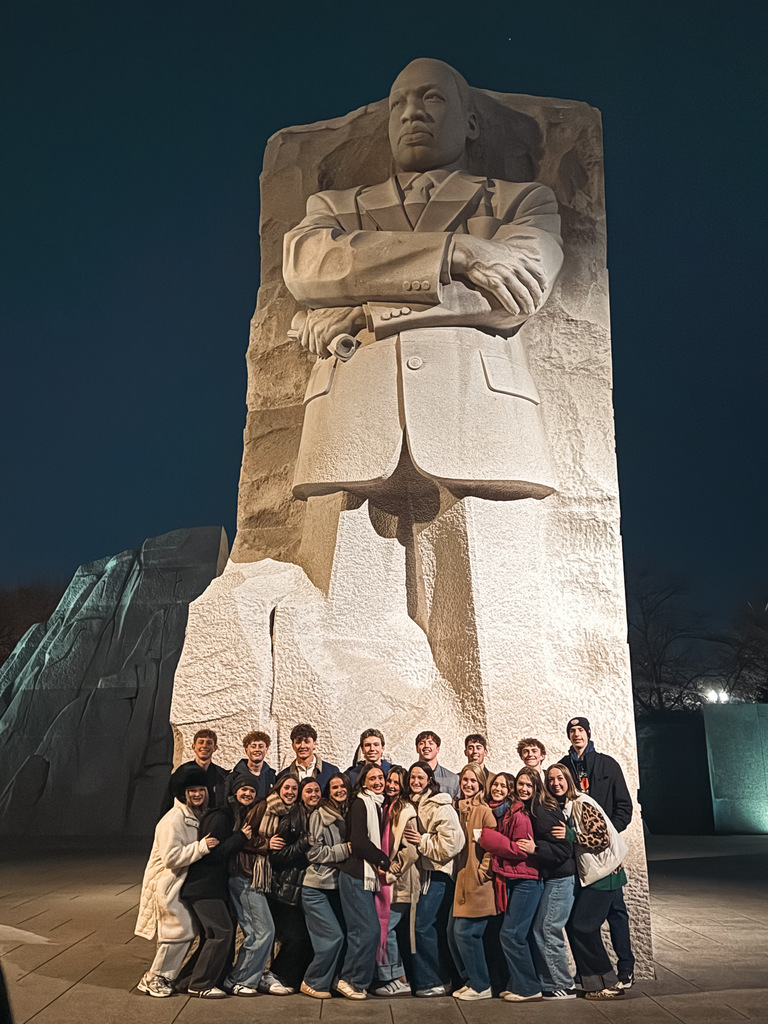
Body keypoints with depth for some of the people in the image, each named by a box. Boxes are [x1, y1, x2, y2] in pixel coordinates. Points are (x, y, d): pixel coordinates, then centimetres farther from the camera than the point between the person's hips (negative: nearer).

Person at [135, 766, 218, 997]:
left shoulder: (198, 816, 10)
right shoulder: (174, 819, -19)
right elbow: (171, 857, -25)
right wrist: (202, 847, -25)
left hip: (184, 883, 9)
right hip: (167, 885, -9)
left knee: (189, 930, 8)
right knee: (179, 931, -8)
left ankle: (165, 977, 22)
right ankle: (153, 978, 8)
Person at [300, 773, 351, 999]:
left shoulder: (348, 816, 10)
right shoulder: (320, 815, -9)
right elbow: (313, 852, -14)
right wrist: (345, 849, -15)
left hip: (336, 885, 7)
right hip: (317, 887, -7)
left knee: (342, 934, 4)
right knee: (333, 936, -10)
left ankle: (326, 981, 20)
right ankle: (313, 982, 8)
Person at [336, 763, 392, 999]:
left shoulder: (378, 805, 16)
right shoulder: (361, 803, -10)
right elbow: (359, 841, -16)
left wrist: (380, 863, 5)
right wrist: (385, 862, -10)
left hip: (367, 876, 8)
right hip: (356, 876, -8)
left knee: (360, 931, 9)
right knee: (369, 929, -9)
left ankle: (350, 979, 17)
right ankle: (352, 980, 1)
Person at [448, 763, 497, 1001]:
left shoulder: (484, 811, -9)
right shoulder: (457, 809, 10)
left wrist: (481, 873, -12)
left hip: (477, 883, -7)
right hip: (460, 880, 7)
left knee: (465, 932, -7)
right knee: (453, 933, 7)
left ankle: (481, 986, 8)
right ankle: (469, 981, 23)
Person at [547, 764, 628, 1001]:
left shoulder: (584, 805, -16)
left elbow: (603, 838, -20)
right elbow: (563, 843, 17)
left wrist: (571, 836, -26)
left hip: (602, 872, -8)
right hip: (584, 874, 8)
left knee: (583, 926, -9)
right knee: (572, 924, 5)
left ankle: (608, 984, 3)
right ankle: (592, 981, 17)